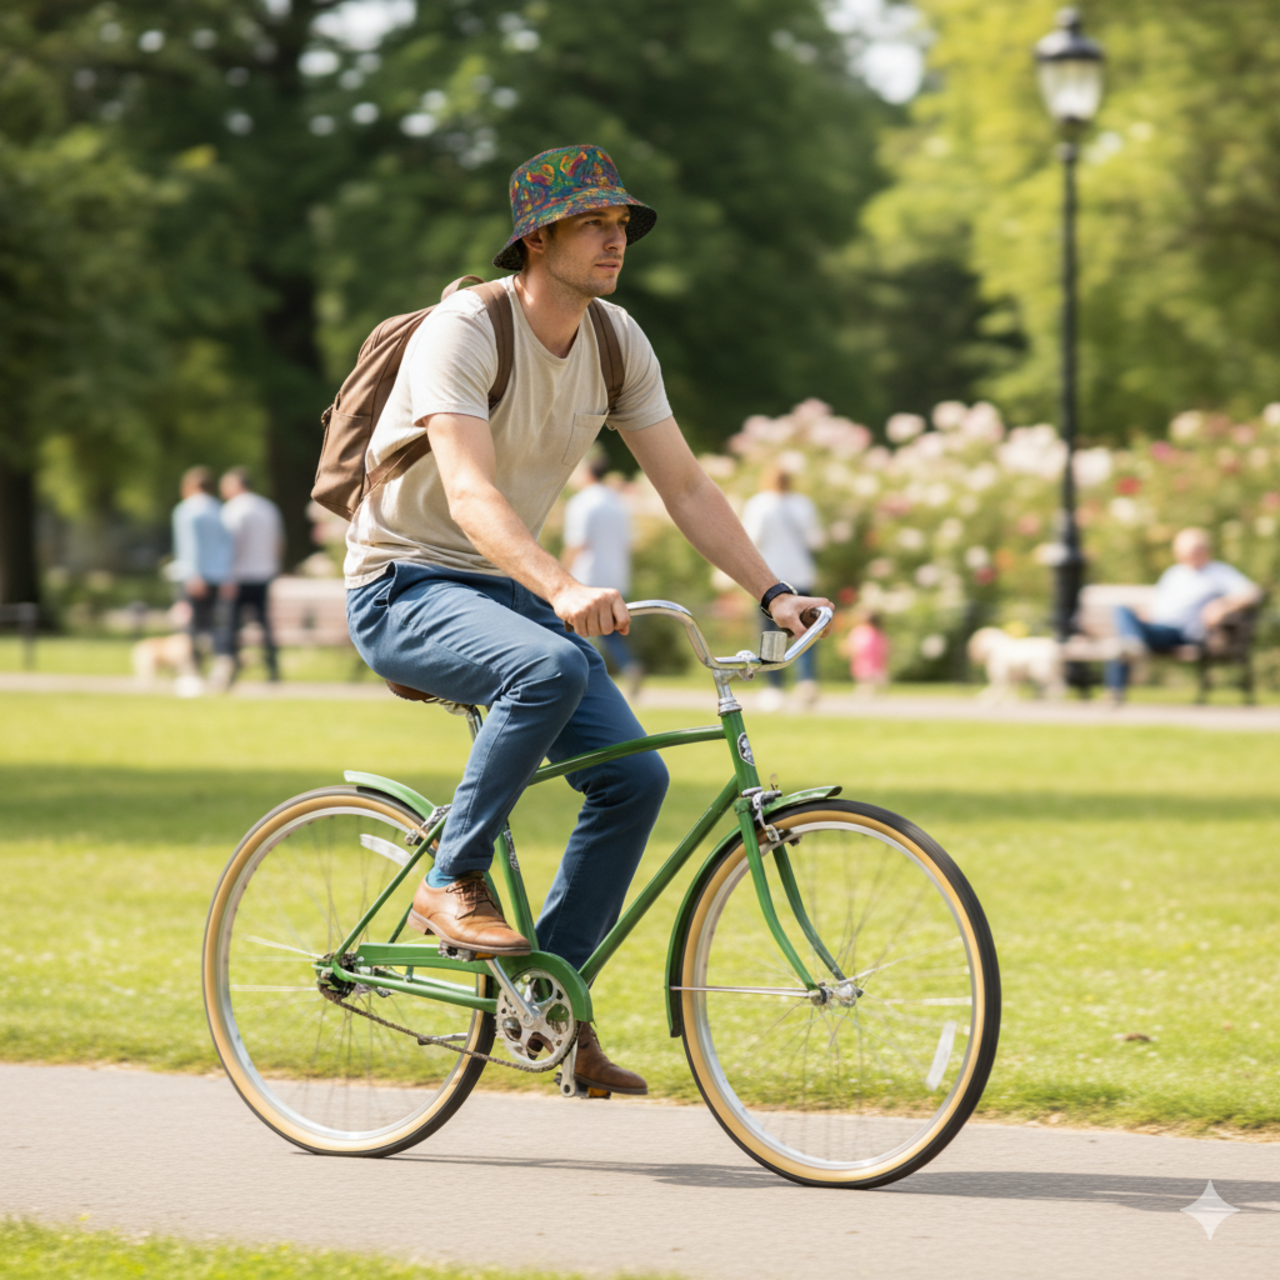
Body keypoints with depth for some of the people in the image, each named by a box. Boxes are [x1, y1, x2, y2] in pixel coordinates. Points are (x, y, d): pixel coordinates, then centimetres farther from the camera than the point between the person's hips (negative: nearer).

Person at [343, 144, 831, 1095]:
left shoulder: (617, 341, 1)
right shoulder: (465, 331, -21)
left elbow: (687, 488, 3)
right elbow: (469, 493, -34)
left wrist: (771, 591, -9)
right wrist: (564, 590, -49)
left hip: (506, 590, 7)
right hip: (405, 588, -7)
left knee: (634, 774, -10)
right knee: (550, 667, -37)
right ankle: (454, 885, -20)